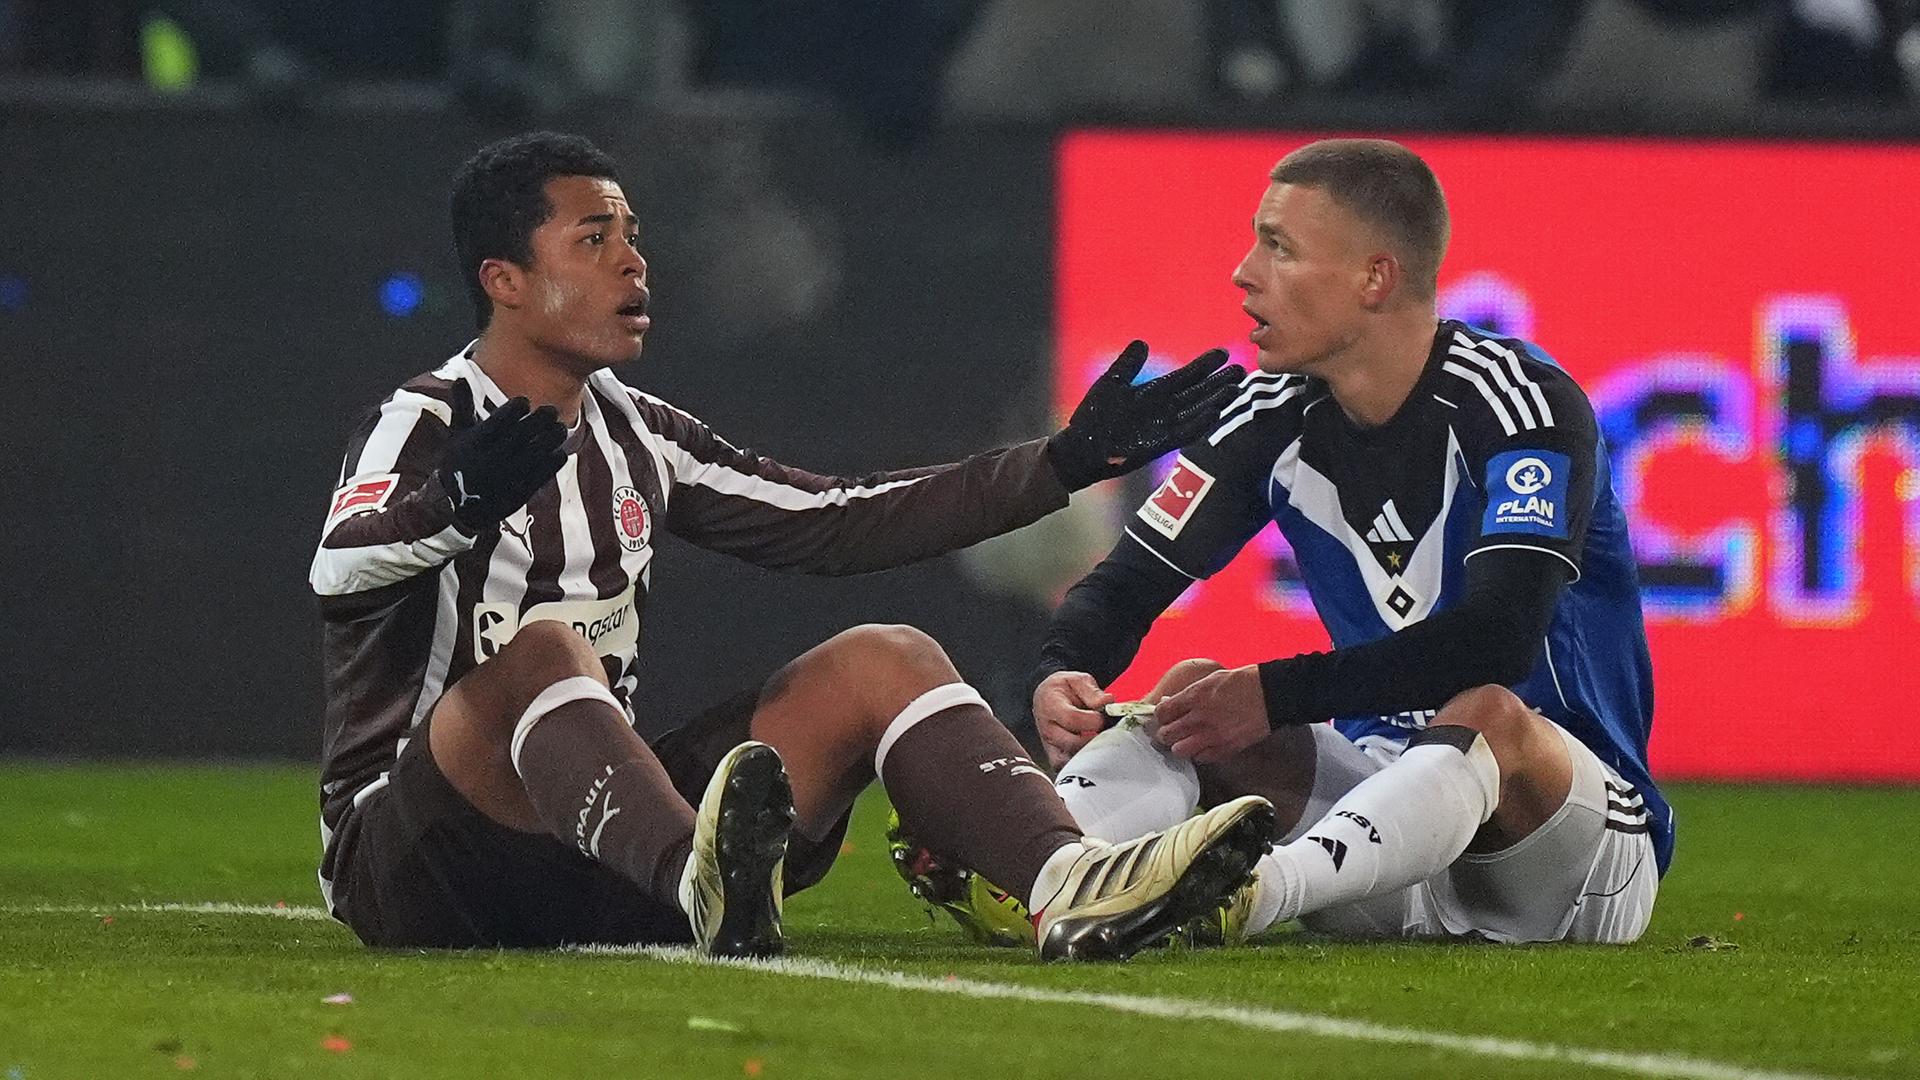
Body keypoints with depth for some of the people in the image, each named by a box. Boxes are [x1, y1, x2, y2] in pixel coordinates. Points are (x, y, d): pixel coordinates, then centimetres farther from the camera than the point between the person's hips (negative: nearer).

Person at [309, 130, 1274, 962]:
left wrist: (1068, 460, 14)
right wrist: (460, 503, -52)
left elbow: (837, 524, 18)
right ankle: (703, 886, -67)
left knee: (883, 662, -5)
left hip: (602, 841, 7)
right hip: (410, 866, -7)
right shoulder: (426, 424, -8)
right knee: (541, 653, -37)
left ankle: (1070, 882, -33)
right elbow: (341, 575, -30)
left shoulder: (635, 436, 14)